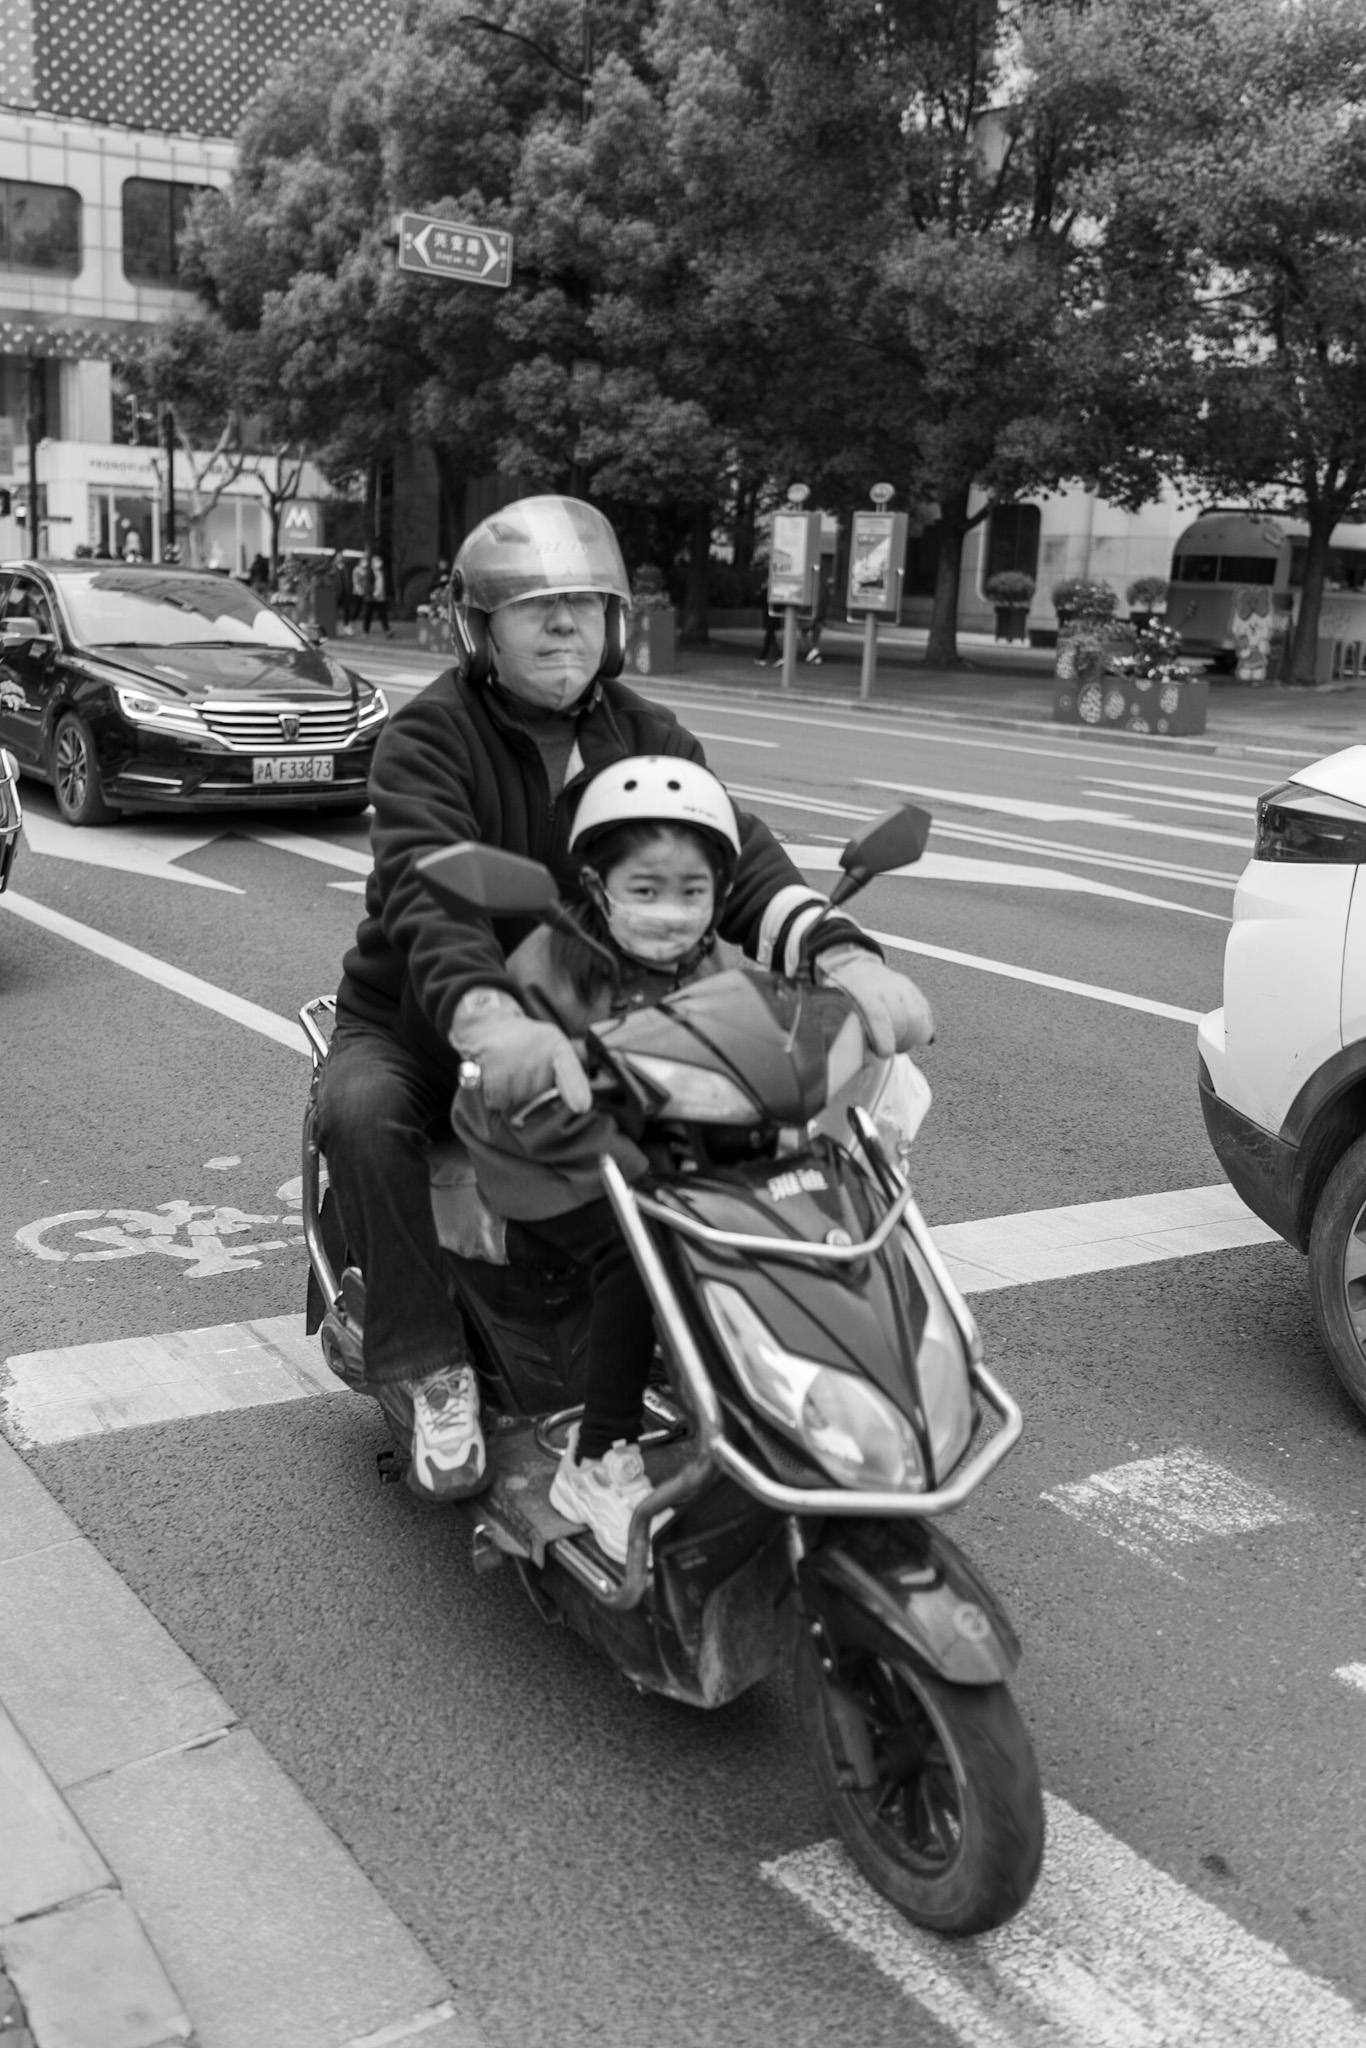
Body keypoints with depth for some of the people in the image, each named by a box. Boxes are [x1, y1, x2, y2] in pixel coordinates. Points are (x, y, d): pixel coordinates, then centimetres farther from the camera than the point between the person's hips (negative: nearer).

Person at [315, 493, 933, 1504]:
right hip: (421, 1020, -3)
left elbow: (733, 852, -15)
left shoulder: (645, 736, 1)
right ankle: (427, 1367, -18)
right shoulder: (430, 737, -14)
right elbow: (428, 888, -33)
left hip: (585, 1011, 4)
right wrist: (487, 1018, -55)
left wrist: (842, 953, -36)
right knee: (362, 1108, -35)